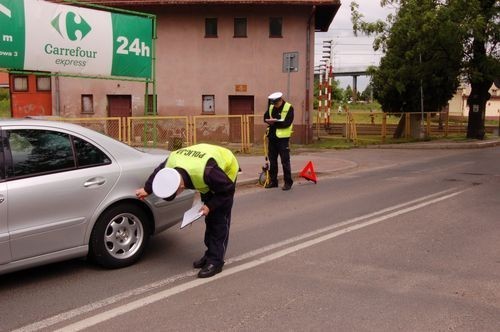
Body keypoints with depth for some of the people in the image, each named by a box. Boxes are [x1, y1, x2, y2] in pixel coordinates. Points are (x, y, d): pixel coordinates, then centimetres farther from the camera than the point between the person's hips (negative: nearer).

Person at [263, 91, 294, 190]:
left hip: (283, 138, -6)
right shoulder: (271, 107, 12)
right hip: (272, 137, 6)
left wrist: (275, 122, -21)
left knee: (285, 161, -3)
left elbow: (287, 123, -15)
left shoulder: (289, 108, -7)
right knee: (272, 160, 11)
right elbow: (266, 118, 10)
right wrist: (270, 121, -11)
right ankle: (273, 181, 21)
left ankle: (288, 182, 5)